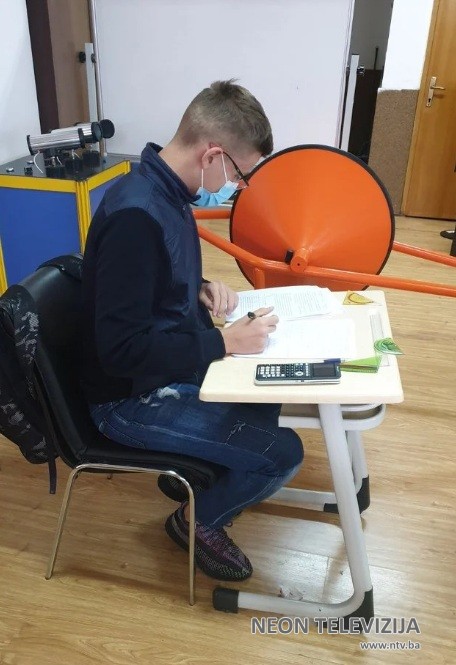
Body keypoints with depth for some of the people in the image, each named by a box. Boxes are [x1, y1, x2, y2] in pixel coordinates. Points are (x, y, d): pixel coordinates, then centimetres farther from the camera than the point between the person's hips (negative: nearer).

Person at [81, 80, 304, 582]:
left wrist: (201, 291, -2)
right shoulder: (136, 215, -29)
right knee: (283, 453, -10)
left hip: (167, 368, 10)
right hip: (132, 397, -9)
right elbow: (123, 348, -30)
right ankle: (197, 521, 16)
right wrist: (223, 342, -24)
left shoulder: (166, 192, 0)